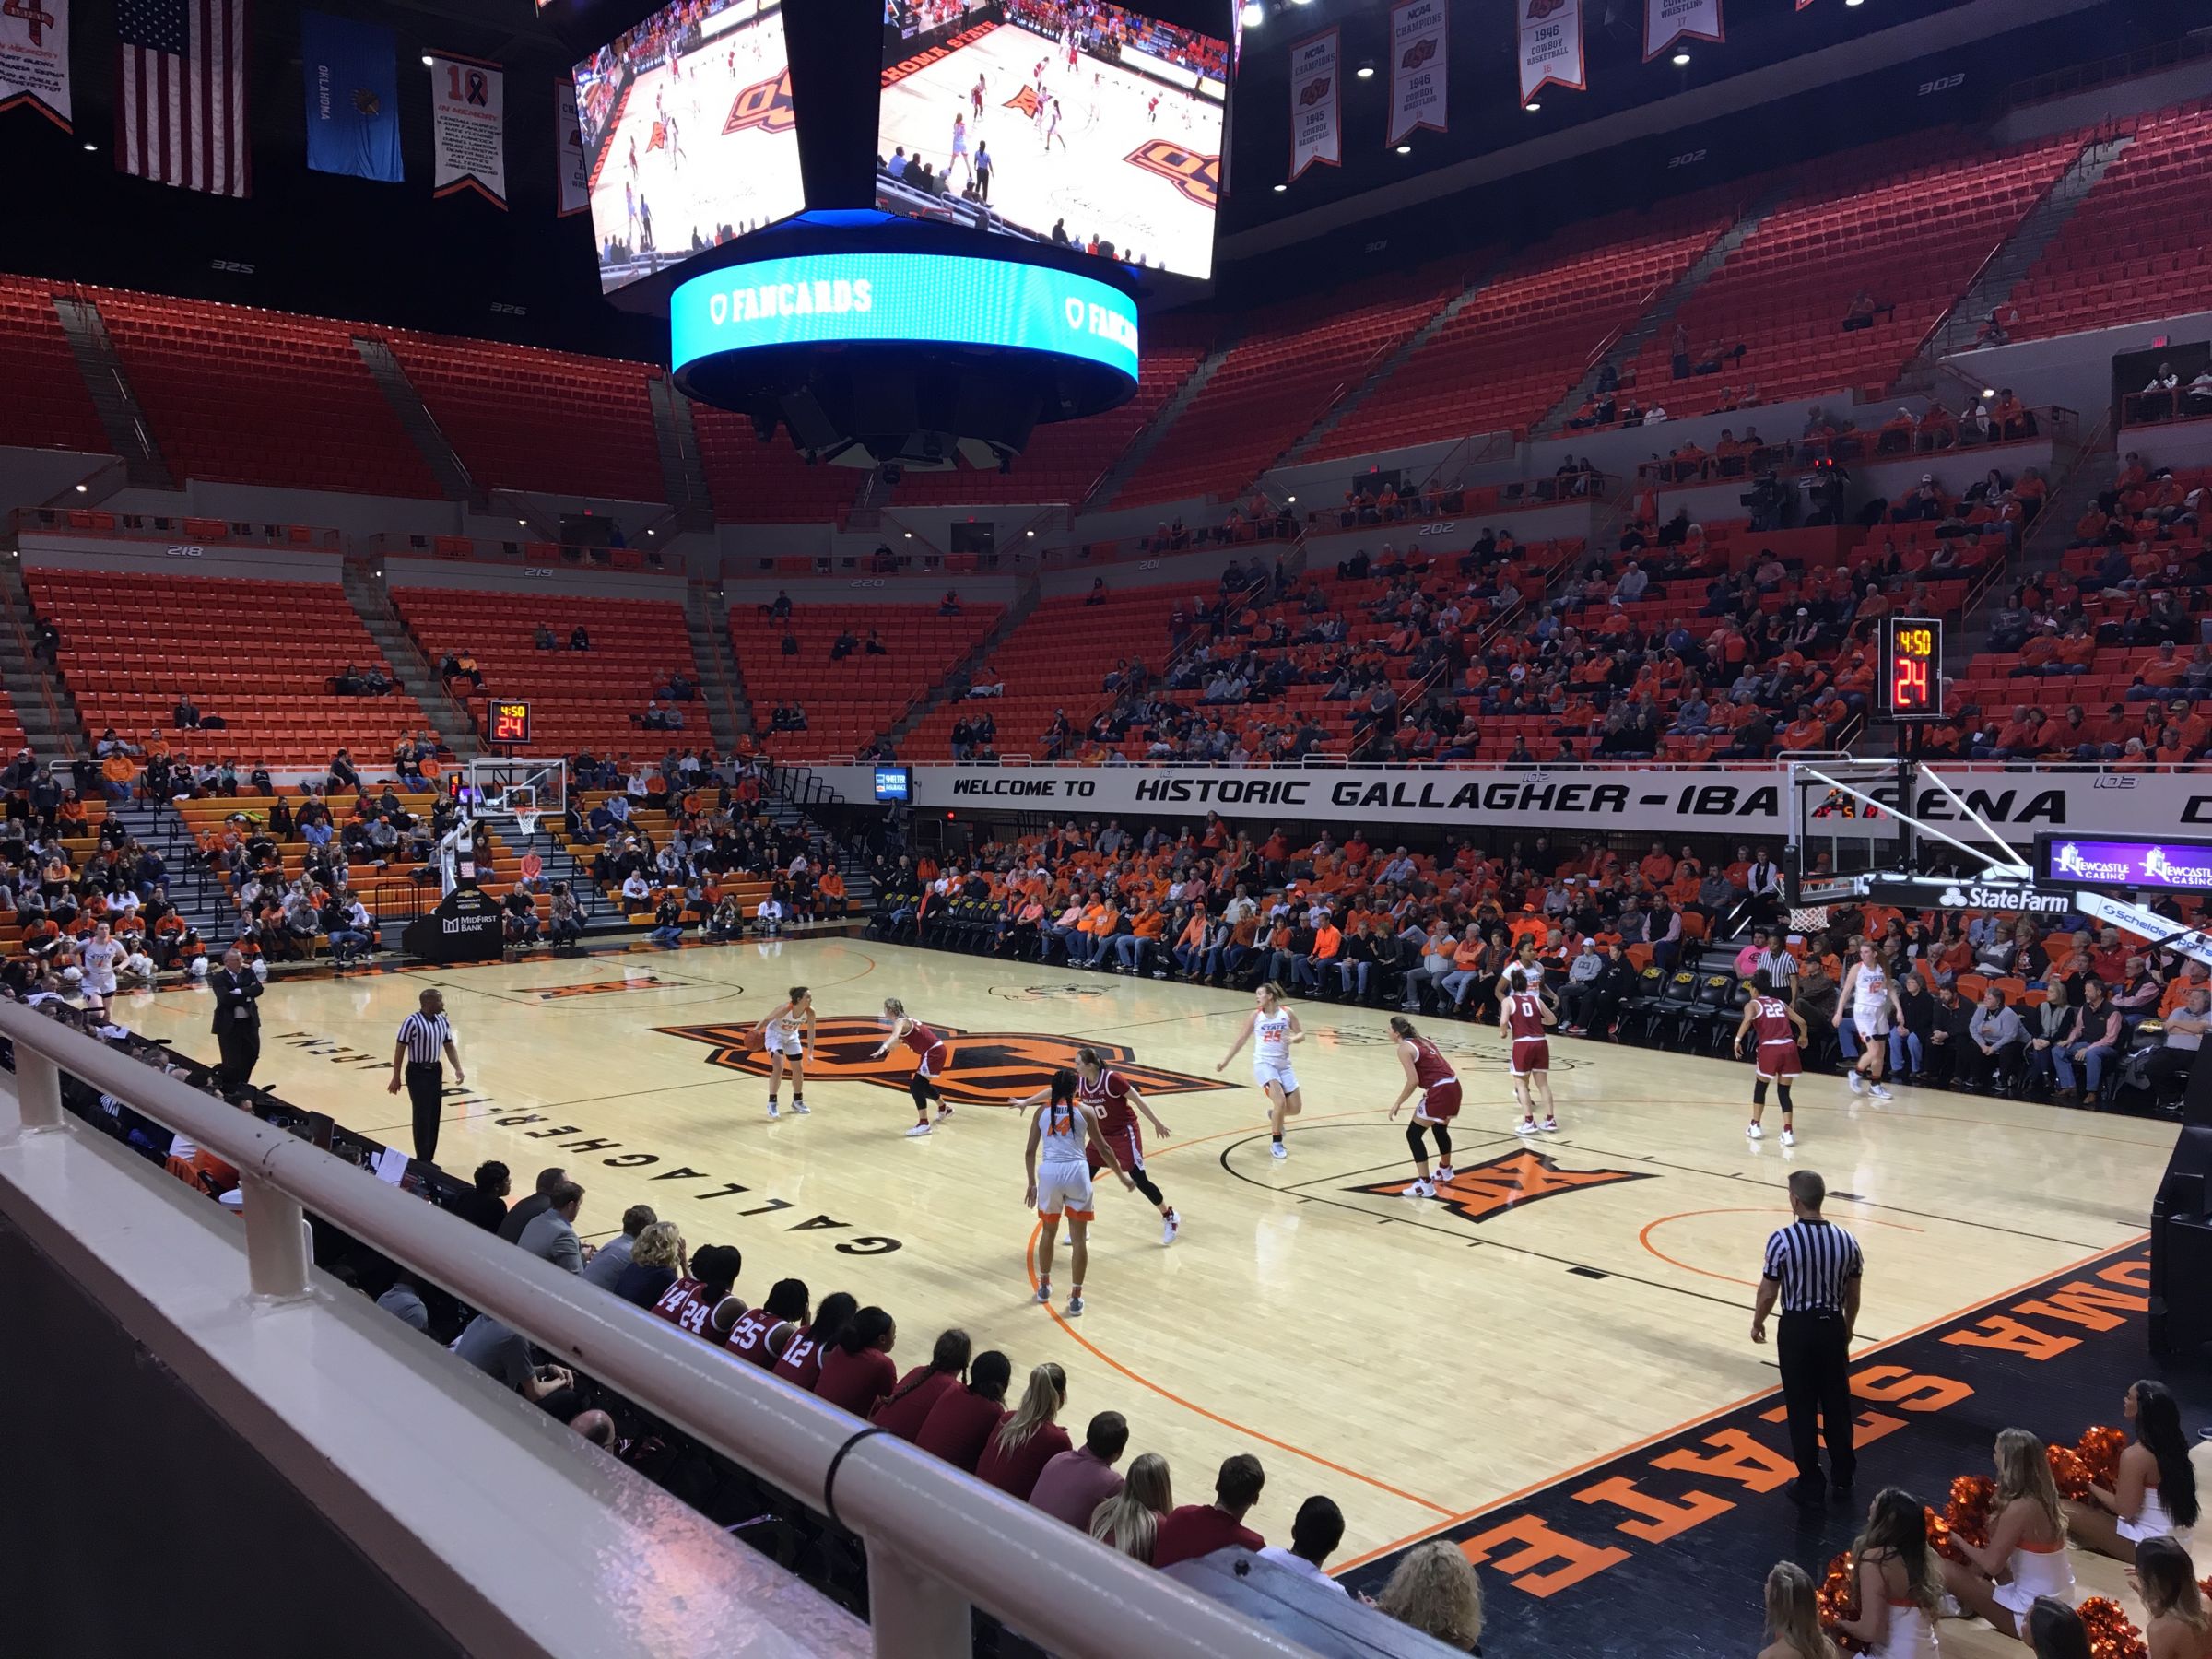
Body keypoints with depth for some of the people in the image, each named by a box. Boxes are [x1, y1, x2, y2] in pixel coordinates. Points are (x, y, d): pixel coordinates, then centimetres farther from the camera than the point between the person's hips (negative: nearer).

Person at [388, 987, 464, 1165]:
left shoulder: (442, 1021, 4)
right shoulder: (412, 1022, -17)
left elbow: (449, 1046, 12)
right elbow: (399, 1050, -13)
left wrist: (458, 1069, 0)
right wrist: (396, 1078, -12)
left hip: (435, 1071, 7)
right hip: (417, 1072, -7)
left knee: (434, 1117, 9)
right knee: (422, 1117, -5)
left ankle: (429, 1160, 19)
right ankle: (422, 1162, 2)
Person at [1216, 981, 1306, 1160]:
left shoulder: (1287, 1012, -2)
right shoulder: (1255, 1015, -2)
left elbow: (1301, 1034, 4)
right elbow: (1241, 1040, 5)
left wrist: (1293, 1039, -20)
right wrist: (1225, 1061, 5)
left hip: (1284, 1064, 3)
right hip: (1264, 1063, -3)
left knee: (1295, 1108, 3)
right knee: (1280, 1101, -23)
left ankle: (1274, 1114, 38)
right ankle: (1276, 1144, -9)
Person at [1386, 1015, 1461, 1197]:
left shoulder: (1404, 1048, -8)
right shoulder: (1422, 1040, 17)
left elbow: (1413, 1081, -16)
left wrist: (1398, 1103, -8)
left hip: (1439, 1091, -9)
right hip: (1453, 1085, 9)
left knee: (1413, 1135, -1)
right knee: (1440, 1129, 32)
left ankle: (1425, 1184, -5)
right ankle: (1445, 1170, 53)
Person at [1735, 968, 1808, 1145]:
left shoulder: (1752, 1004, 9)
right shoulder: (1780, 1003, 23)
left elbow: (1748, 1020, -13)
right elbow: (1801, 1021, 21)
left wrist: (1738, 1039, -10)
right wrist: (1803, 1037, 40)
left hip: (1769, 1049, -3)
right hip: (1789, 1048, 3)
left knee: (1760, 1087, 19)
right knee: (1784, 1092, 13)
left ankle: (1755, 1127, 24)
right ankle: (1788, 1132, 4)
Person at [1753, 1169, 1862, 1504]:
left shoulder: (1782, 1240, -17)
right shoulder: (1846, 1240, -5)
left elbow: (1768, 1293, -10)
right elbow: (1853, 1296, 6)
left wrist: (1757, 1323, 9)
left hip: (1797, 1328, -4)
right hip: (1832, 1326, 4)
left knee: (1801, 1408, 7)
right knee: (1837, 1404, 17)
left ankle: (1810, 1483, 14)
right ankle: (1843, 1475, 31)